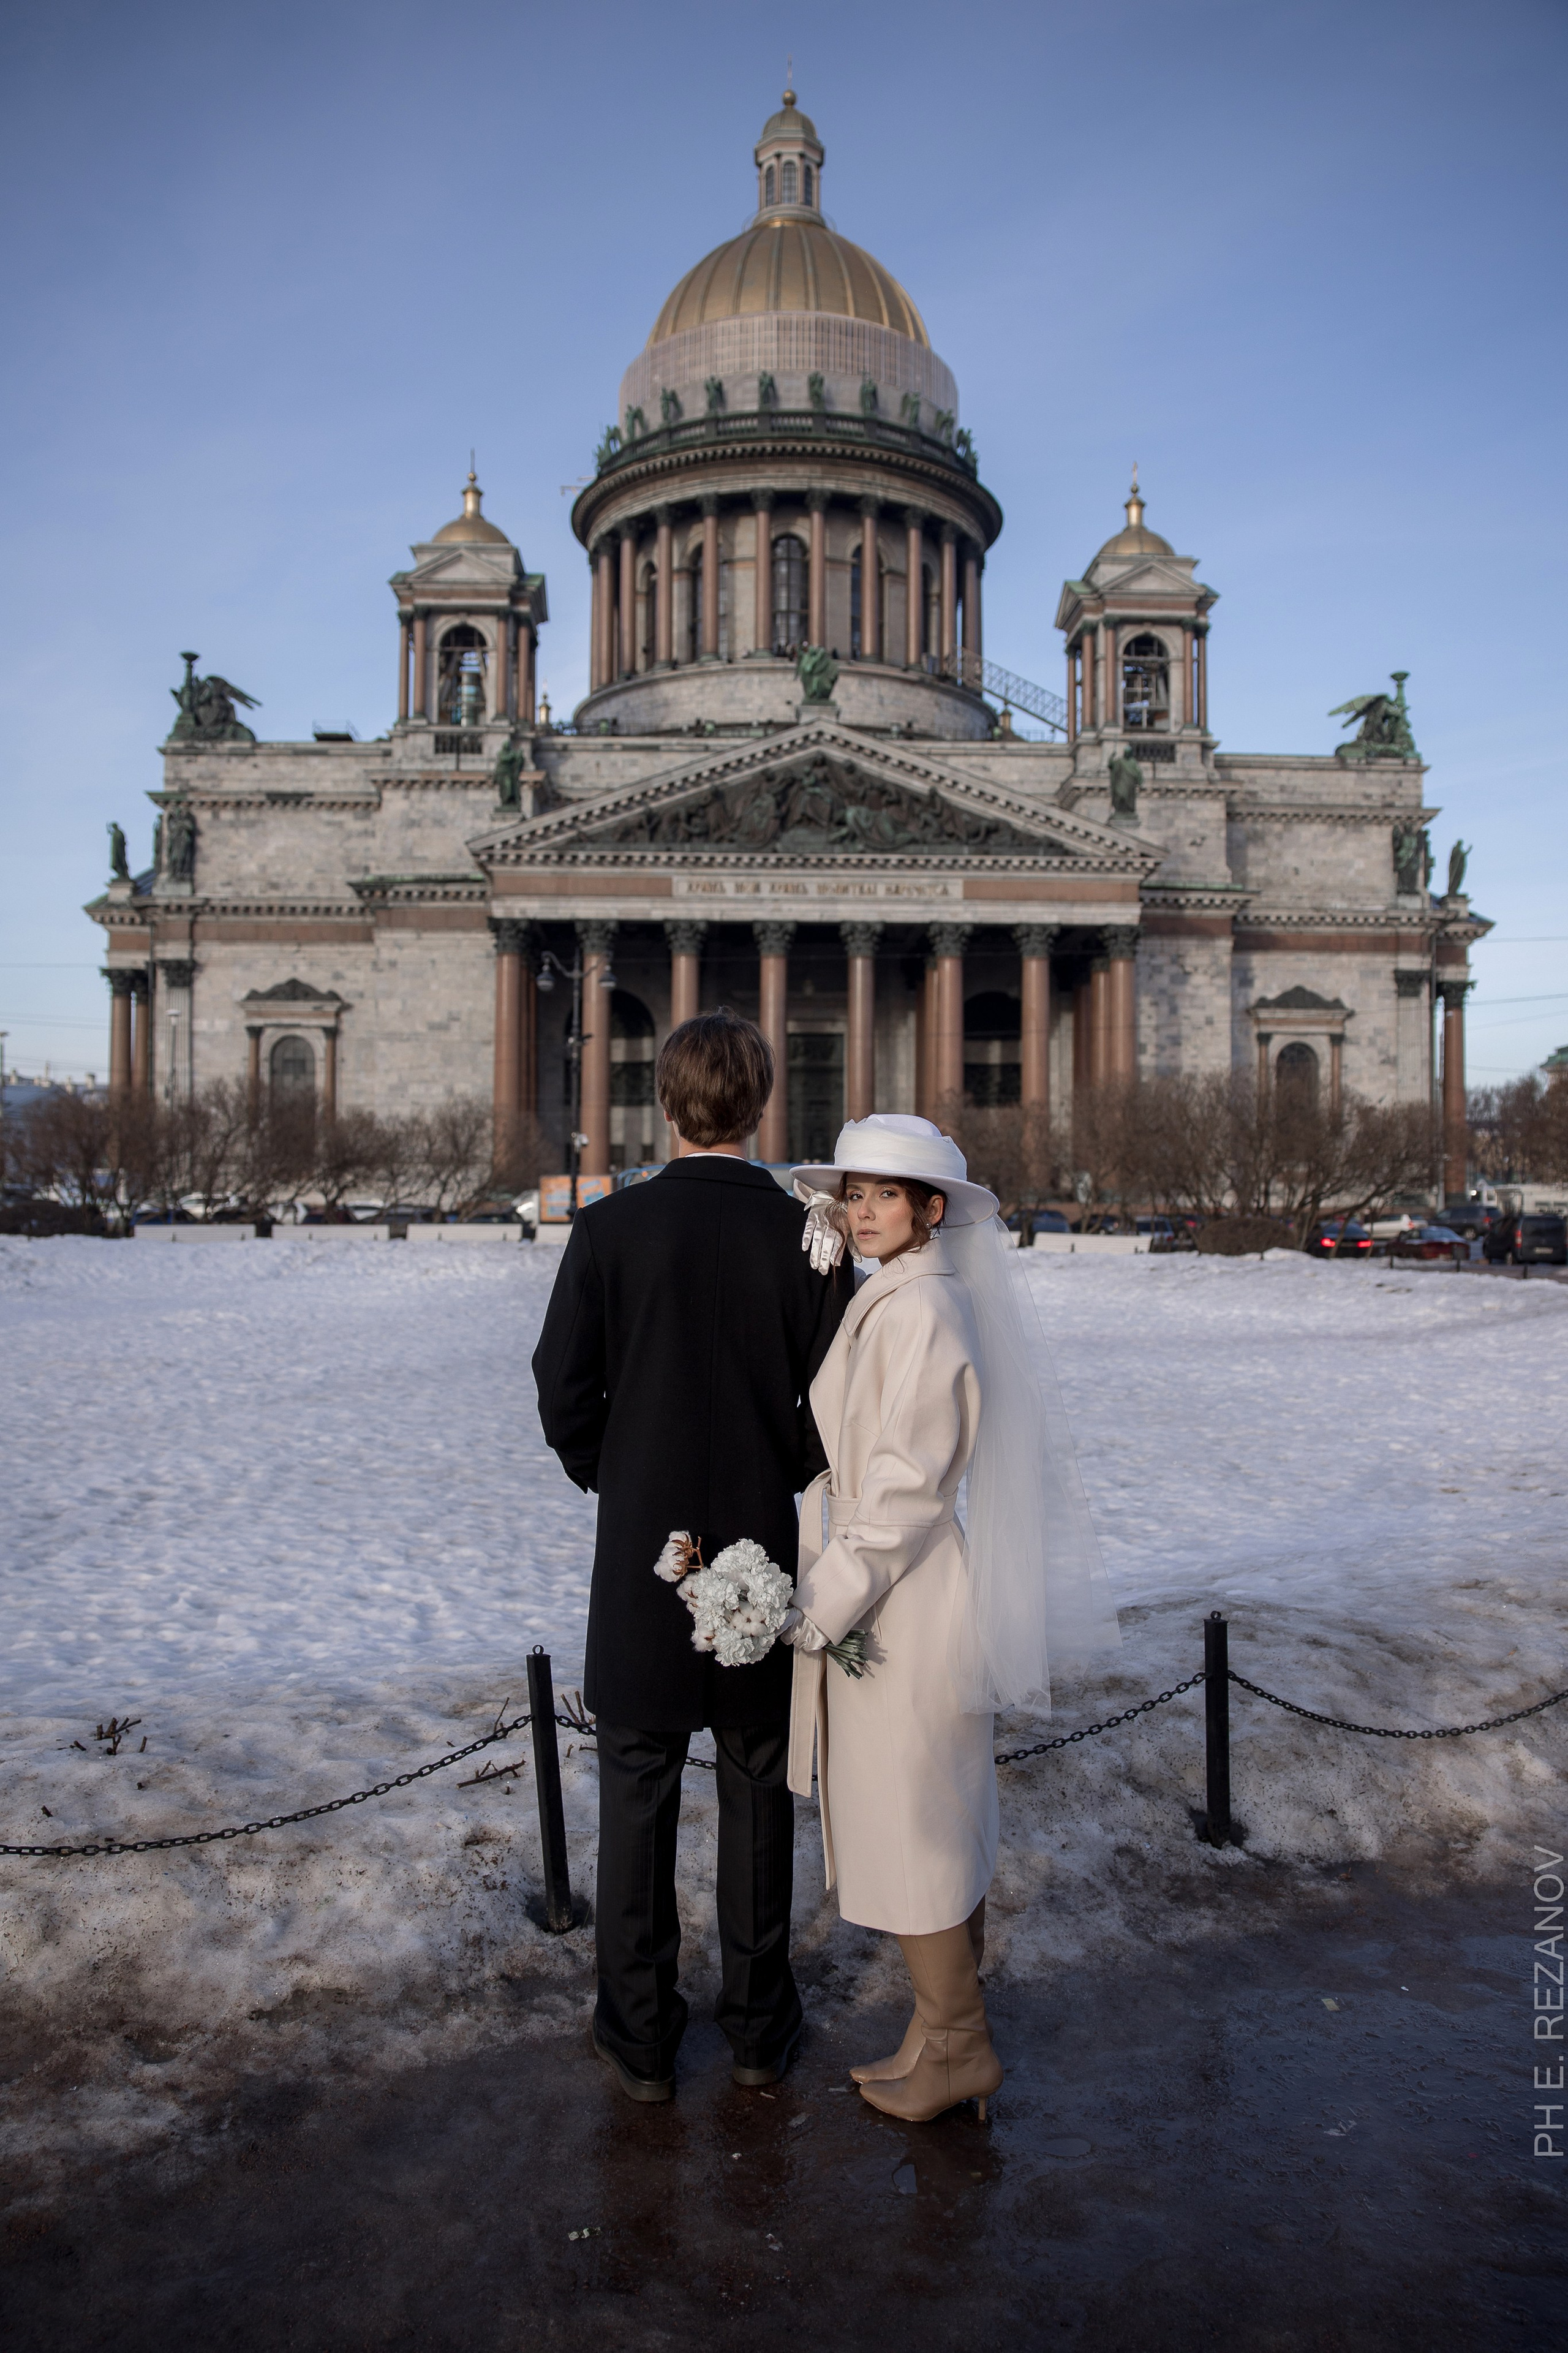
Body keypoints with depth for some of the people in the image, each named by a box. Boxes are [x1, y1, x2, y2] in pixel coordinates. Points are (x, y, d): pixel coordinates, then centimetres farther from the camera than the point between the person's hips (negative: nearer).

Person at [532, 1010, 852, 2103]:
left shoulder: (609, 1228, -10)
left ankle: (642, 2034, 25)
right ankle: (760, 2022, 29)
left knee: (639, 1791, 12)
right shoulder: (808, 1234, -8)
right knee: (759, 1786, 15)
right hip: (768, 1547, 1)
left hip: (641, 1556, -1)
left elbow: (564, 1389, -7)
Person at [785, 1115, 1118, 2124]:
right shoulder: (893, 1300, 10)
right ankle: (949, 2030, 34)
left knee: (906, 1827, 5)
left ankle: (956, 2047, 24)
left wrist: (827, 1602, -18)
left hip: (899, 1605, -10)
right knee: (938, 1822, 19)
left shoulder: (918, 1309, -20)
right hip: (893, 1595, 10)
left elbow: (907, 1484, -21)